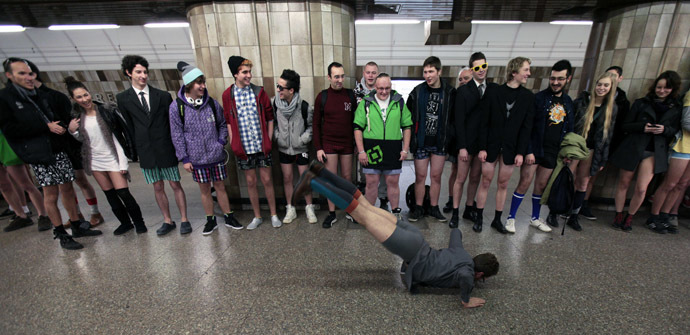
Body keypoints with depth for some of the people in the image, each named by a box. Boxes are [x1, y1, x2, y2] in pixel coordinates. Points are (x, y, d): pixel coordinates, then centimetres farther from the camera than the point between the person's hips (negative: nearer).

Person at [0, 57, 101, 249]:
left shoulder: (40, 95, 14)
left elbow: (55, 117, 23)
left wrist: (60, 127, 2)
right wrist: (46, 127, -15)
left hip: (57, 149, 5)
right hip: (39, 154, -5)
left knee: (67, 189, 8)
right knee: (51, 194, -1)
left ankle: (77, 227, 19)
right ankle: (61, 234, 10)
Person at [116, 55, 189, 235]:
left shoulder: (162, 96, 1)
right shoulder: (123, 98, 4)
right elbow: (128, 126, 7)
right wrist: (134, 148, 4)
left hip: (166, 149, -1)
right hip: (145, 151, 2)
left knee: (175, 185, 4)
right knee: (158, 188, 10)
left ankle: (184, 219, 15)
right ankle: (168, 221, 23)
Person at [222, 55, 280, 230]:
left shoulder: (259, 92, 0)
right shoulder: (228, 95, 1)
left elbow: (269, 118, 3)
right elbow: (228, 122, 6)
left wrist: (269, 141, -2)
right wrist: (233, 144, -2)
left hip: (262, 145, -1)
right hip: (243, 147, 1)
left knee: (267, 180, 5)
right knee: (250, 182, 10)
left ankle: (273, 215, 22)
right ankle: (257, 216, 27)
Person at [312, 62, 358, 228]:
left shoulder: (350, 95, 3)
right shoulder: (322, 96, -1)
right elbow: (316, 124, 1)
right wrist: (318, 148, -4)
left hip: (347, 144, 2)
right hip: (329, 144, -1)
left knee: (347, 177, 10)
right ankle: (332, 213, 16)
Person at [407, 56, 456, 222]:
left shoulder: (450, 92, 0)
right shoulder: (418, 91, 0)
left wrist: (448, 138, 2)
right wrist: (410, 138, -1)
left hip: (440, 142, 1)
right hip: (421, 142, -1)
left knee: (436, 176, 9)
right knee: (420, 176, 5)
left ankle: (434, 208, 24)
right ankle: (418, 208, 20)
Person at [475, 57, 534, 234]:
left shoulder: (528, 97, 4)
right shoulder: (493, 93, -3)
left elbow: (526, 127, 2)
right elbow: (484, 122, -4)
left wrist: (521, 152, -5)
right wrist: (482, 147, -9)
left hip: (511, 148, 2)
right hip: (491, 145, -2)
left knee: (503, 184, 9)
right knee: (486, 182, 4)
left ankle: (497, 219, 23)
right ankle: (479, 218, 16)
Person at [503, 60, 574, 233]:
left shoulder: (568, 102, 12)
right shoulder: (538, 98, -6)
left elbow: (568, 129, 16)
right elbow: (527, 126, -11)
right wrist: (528, 151, -17)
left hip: (552, 152, 5)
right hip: (534, 149, -5)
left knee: (541, 186, 13)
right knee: (524, 183, -5)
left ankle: (535, 218, 27)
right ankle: (511, 218, 6)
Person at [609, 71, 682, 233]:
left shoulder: (676, 108, 10)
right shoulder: (641, 103, 4)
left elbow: (675, 131, 10)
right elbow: (625, 126, 2)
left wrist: (664, 129, -10)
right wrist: (642, 127, -16)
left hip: (654, 152, 1)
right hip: (632, 149, -1)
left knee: (641, 189, -3)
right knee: (623, 183, 6)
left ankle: (629, 218, 14)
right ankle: (619, 216, 19)